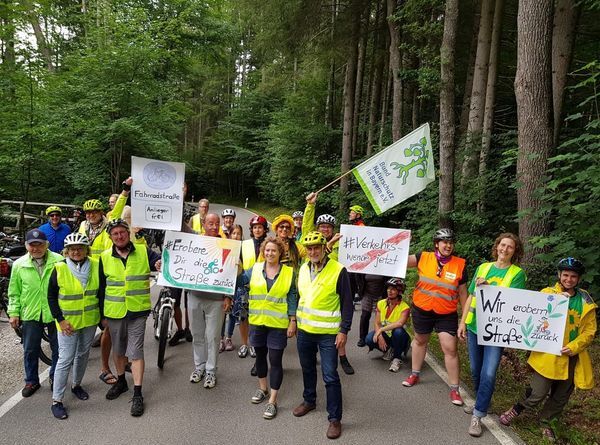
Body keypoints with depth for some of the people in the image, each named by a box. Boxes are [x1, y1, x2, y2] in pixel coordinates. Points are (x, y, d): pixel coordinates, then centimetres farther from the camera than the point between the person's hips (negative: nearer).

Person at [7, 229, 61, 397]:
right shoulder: (19, 264, -1)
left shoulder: (59, 261, -9)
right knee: (30, 351, 13)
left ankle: (55, 378, 33)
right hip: (30, 314, 2)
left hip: (55, 313, -1)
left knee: (58, 349, 13)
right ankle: (31, 381, 32)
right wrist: (13, 313, 2)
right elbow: (14, 292, 6)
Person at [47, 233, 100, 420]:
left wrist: (103, 316, 4)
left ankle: (77, 385, 40)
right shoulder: (59, 269, -12)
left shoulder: (96, 266, -5)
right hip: (68, 322, -3)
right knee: (65, 359, -2)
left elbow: (101, 291, 4)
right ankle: (56, 400, 9)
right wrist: (60, 320, -11)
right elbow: (51, 296, -6)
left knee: (83, 354, 18)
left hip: (90, 320, 3)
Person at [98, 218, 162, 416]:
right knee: (118, 349, 20)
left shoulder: (144, 252, -4)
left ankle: (137, 395, 6)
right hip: (114, 312, 3)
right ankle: (121, 381, 42)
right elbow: (101, 287, 8)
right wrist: (101, 313, 9)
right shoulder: (105, 257, 2)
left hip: (137, 311, -3)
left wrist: (161, 264, -33)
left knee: (136, 351, -2)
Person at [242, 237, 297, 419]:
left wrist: (293, 322, -5)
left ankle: (273, 401, 12)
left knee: (275, 360, 0)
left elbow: (292, 299, -3)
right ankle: (263, 388, 39)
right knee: (260, 356, 18)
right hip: (257, 322, 3)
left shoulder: (289, 272, -4)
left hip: (278, 324, -3)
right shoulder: (255, 269, 1)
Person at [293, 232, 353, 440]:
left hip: (328, 333, -5)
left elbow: (347, 303, -11)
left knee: (330, 376, -1)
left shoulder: (338, 270, -14)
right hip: (304, 330, 6)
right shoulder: (303, 269, 4)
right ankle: (309, 400, 43)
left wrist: (344, 330, -14)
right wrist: (295, 320, 14)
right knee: (308, 369, 21)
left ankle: (335, 418, 13)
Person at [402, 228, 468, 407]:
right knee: (420, 341, 20)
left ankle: (454, 389, 15)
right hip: (421, 310, 1)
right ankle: (415, 374, 41)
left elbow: (462, 292, 0)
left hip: (447, 314, -1)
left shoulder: (460, 264, -8)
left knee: (450, 349, -2)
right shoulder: (424, 258, -8)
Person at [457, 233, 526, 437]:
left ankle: (478, 415, 4)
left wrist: (488, 286, -20)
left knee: (488, 374, -8)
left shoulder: (517, 273, -2)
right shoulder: (483, 267, 7)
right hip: (474, 326, 4)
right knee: (475, 371, 14)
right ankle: (481, 402, 35)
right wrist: (462, 322, 7)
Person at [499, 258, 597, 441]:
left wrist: (574, 346, -12)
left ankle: (545, 422, 37)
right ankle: (515, 411, 21)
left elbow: (589, 331, 4)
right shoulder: (547, 293, -3)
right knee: (538, 393, -5)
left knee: (561, 397, 15)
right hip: (548, 354, -3)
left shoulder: (586, 302, 4)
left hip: (573, 356, 4)